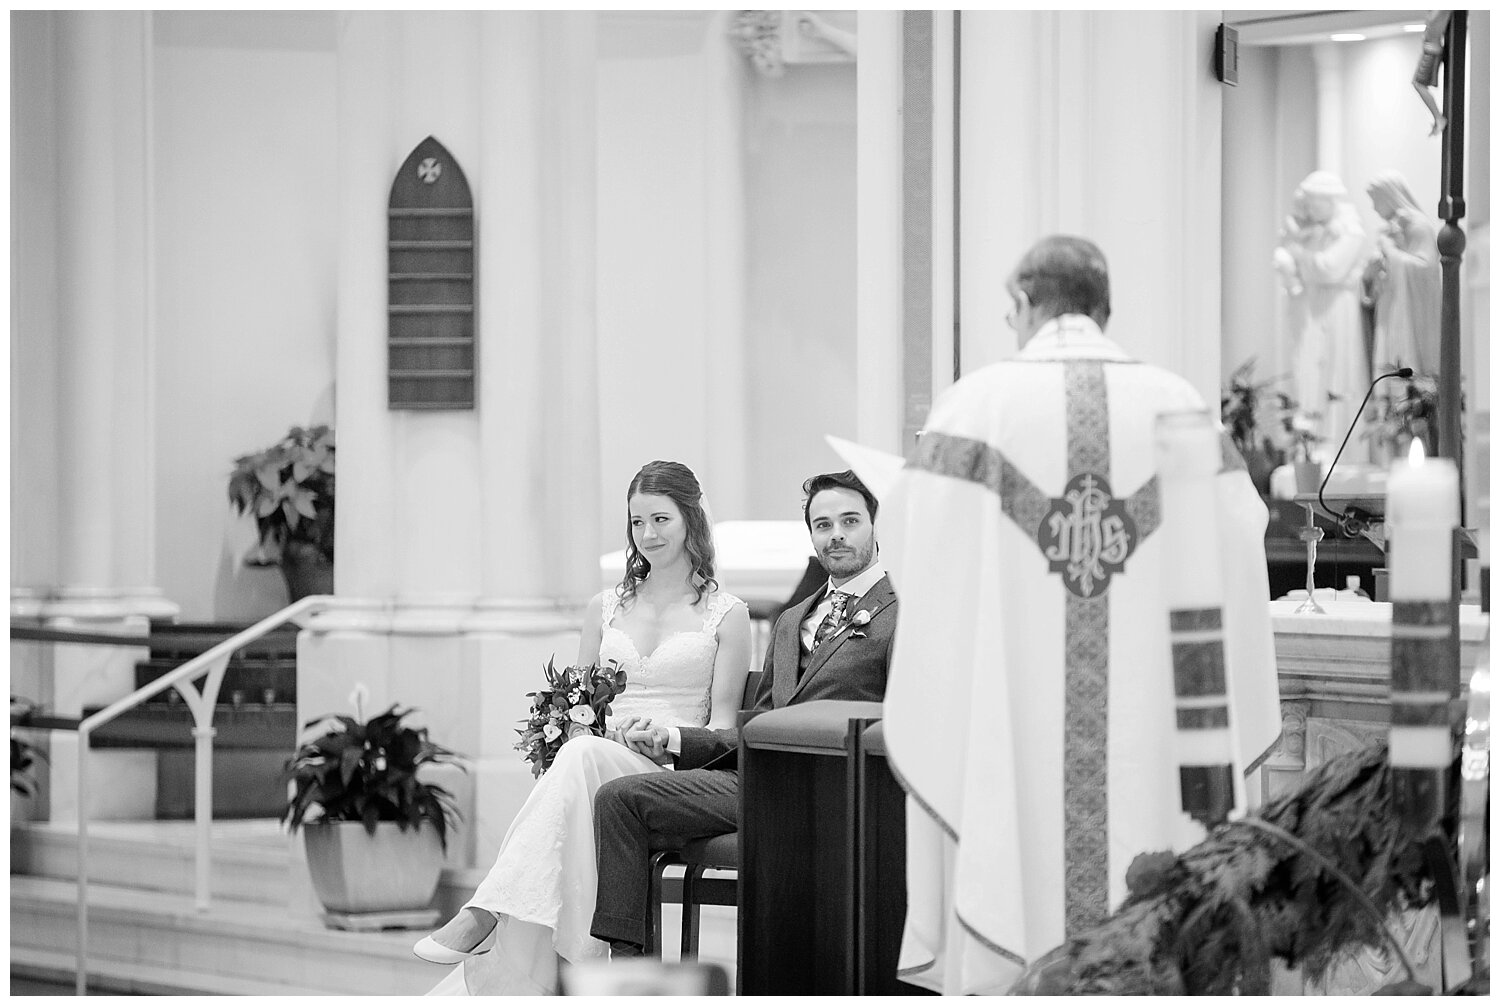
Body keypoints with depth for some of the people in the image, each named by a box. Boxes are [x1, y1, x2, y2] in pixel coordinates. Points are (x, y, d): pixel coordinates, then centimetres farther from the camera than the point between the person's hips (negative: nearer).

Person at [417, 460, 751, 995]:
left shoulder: (726, 614, 11)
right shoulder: (605, 607, 23)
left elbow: (722, 725, 5)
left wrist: (662, 731, -15)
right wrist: (571, 723, -2)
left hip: (673, 777, -3)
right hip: (597, 761, 3)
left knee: (581, 755, -38)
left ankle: (486, 914, -48)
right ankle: (522, 981, -49)